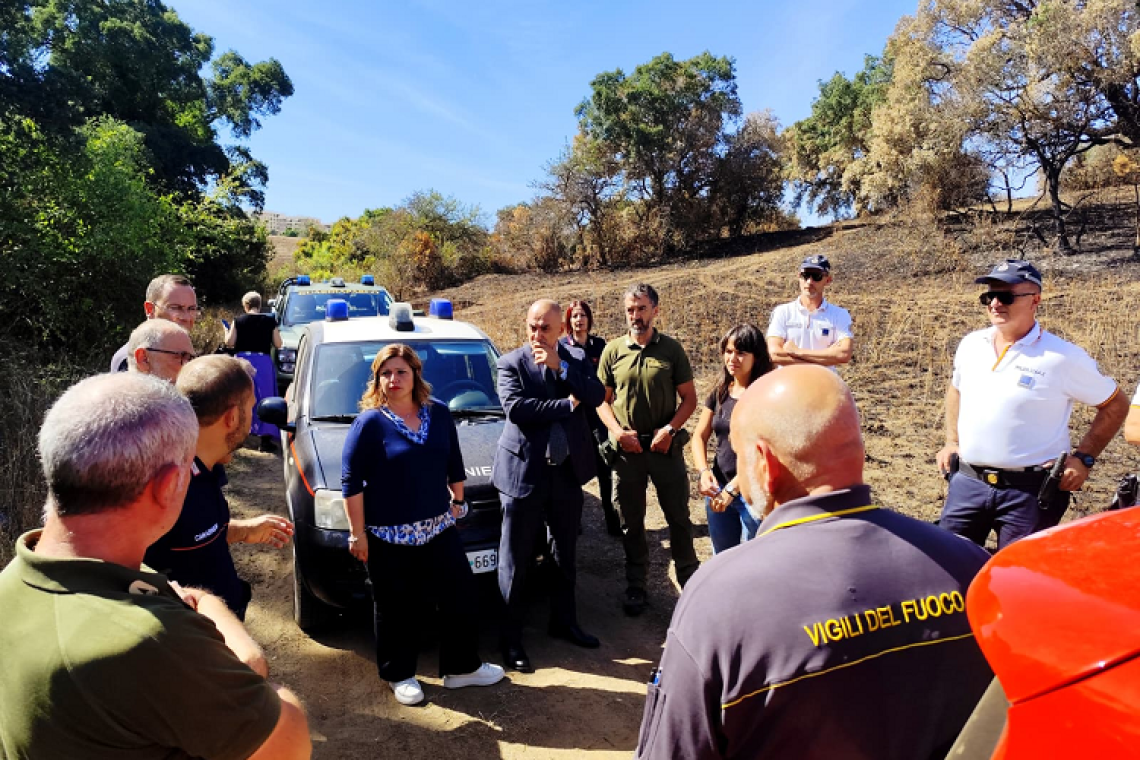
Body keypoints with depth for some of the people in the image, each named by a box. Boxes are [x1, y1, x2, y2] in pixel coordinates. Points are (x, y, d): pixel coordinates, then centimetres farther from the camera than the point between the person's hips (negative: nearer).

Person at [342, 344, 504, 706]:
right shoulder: (369, 422, -11)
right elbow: (351, 481, -11)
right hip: (388, 535, -4)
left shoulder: (439, 413, 2)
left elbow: (454, 466, 14)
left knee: (461, 594, 10)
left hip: (439, 528, 5)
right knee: (396, 608, 10)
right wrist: (358, 533, -12)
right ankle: (399, 676, 32)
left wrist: (457, 502, 16)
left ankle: (462, 667, 29)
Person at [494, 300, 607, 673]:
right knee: (516, 562, 5)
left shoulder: (577, 359, 5)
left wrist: (561, 366, -18)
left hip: (567, 472, 4)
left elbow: (597, 395, -9)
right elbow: (516, 408, -20)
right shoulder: (510, 363, -5)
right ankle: (511, 637, 20)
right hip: (524, 472, -4)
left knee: (566, 555, 19)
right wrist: (568, 404, -15)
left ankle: (564, 621, 37)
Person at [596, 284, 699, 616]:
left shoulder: (672, 349, -2)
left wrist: (670, 429, -13)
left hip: (665, 447, -1)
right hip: (626, 449, 1)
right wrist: (618, 431, -10)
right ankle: (636, 587, 27)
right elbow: (602, 400, 5)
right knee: (631, 522, 12)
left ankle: (690, 581, 26)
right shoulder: (613, 351, 1)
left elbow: (689, 398, 1)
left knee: (678, 517, 8)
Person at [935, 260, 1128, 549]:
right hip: (967, 482, 4)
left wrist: (1083, 457, -5)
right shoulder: (971, 345, 5)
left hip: (1029, 491, -4)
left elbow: (1115, 405, 4)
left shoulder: (1063, 357, -8)